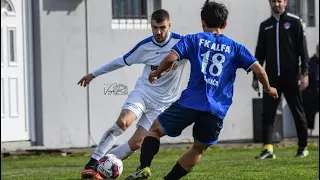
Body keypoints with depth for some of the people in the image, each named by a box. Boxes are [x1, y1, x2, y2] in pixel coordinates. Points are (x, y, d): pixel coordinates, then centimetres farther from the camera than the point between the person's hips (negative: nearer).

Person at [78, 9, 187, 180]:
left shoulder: (180, 42, -9)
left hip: (162, 103, -1)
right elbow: (122, 61, 13)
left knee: (136, 143, -10)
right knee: (122, 122, -27)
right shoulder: (145, 46, -1)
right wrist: (94, 74, 20)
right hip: (143, 91, 1)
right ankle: (91, 164, -23)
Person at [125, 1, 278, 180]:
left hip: (190, 103, -2)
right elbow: (259, 70, 5)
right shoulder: (235, 48, 13)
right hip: (217, 110, 2)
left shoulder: (193, 40, 8)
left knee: (155, 129, 15)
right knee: (199, 149, 21)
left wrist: (157, 73, 13)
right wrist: (268, 89, 24)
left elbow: (171, 58, -6)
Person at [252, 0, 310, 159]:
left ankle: (303, 147, 16)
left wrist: (304, 73, -10)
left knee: (298, 113, 6)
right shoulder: (265, 25, 12)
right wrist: (255, 77, 11)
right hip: (271, 77, 3)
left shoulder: (294, 22, 1)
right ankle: (268, 149, -14)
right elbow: (260, 53, 15)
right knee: (267, 113, -9)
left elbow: (302, 49, -2)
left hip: (291, 76, -3)